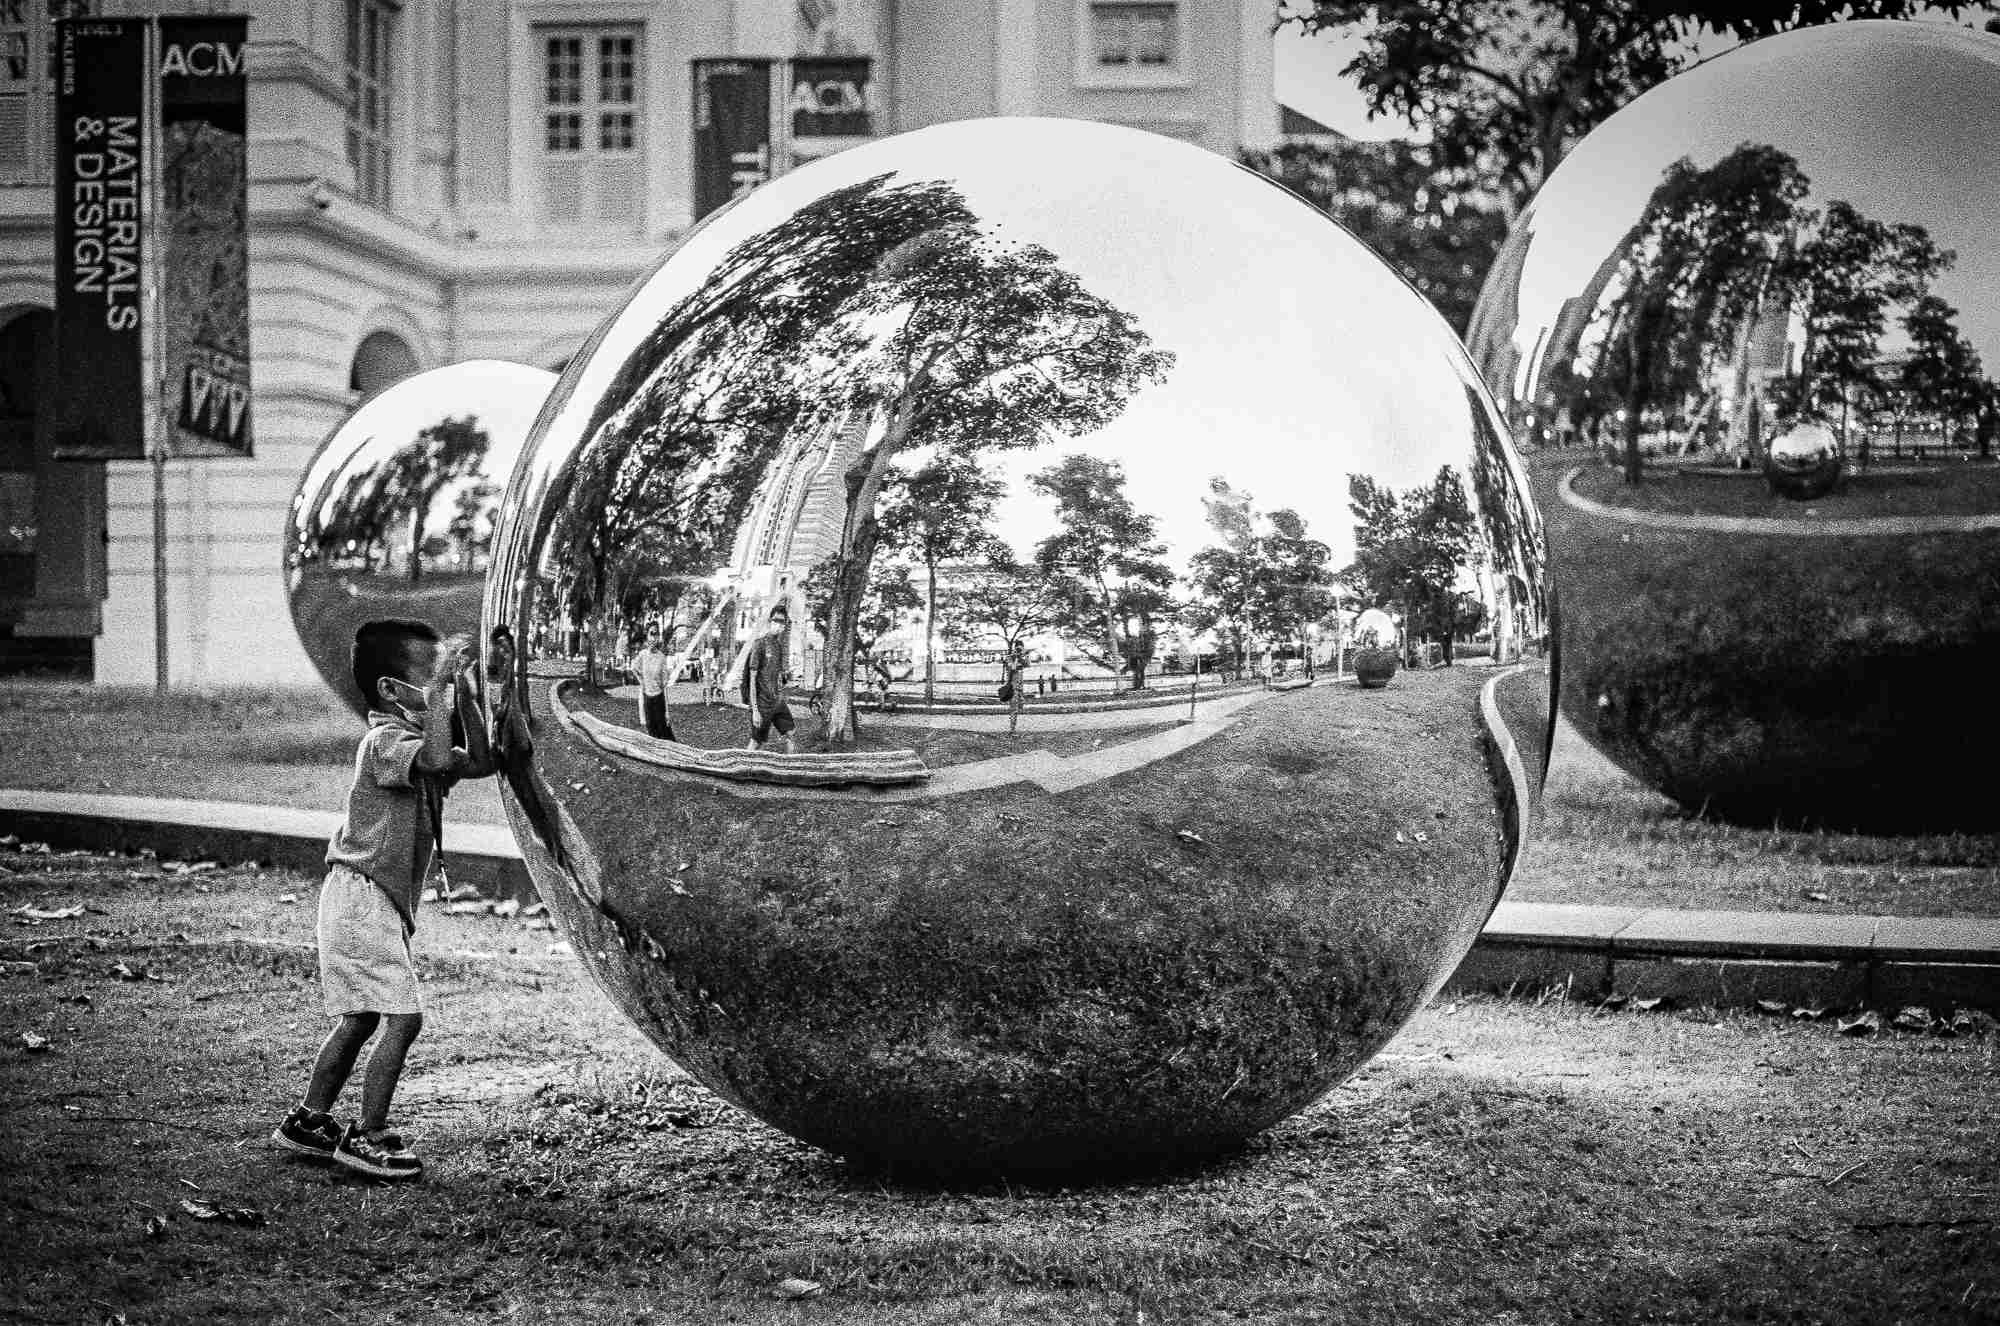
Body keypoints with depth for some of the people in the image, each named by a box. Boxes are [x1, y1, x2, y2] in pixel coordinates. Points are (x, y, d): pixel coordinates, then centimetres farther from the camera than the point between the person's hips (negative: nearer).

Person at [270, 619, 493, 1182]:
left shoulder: (413, 736, 15)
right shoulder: (386, 740, -16)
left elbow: (479, 763, 12)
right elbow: (434, 760, -35)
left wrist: (463, 692, 5)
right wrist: (440, 684, -29)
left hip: (380, 899, 10)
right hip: (362, 895, -10)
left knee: (360, 1019, 17)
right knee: (402, 1017, -11)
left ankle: (308, 1121, 27)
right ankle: (368, 1138, -5)